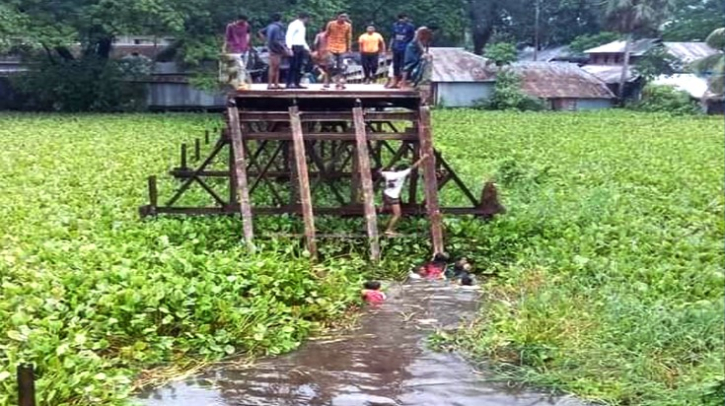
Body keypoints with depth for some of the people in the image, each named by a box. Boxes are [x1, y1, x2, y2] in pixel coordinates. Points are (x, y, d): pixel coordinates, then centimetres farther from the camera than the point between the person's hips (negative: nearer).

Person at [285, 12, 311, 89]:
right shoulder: (294, 24, -7)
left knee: (298, 67, 6)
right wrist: (289, 48, -23)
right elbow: (288, 37, -14)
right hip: (295, 47, -9)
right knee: (293, 66, -11)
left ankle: (296, 83, 8)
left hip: (301, 48, 9)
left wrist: (307, 48, 24)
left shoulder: (302, 26, 22)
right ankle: (289, 83, -10)